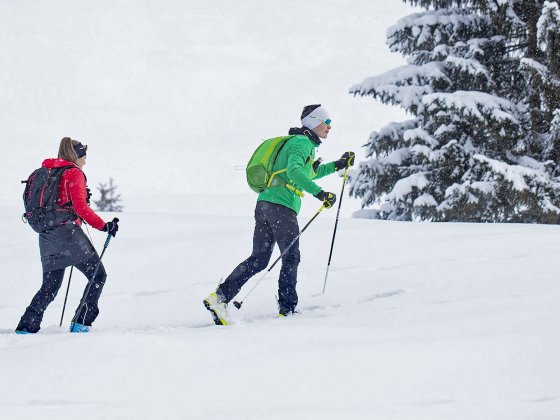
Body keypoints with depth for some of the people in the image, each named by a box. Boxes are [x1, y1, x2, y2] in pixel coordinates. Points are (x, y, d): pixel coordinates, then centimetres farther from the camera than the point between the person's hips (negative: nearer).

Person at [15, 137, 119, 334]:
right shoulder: (74, 173, -5)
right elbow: (80, 207, -14)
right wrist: (104, 226, -10)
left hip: (46, 236, 8)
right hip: (67, 231, -8)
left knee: (50, 286, 13)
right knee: (98, 275, 3)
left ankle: (27, 325, 0)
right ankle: (82, 322, -7)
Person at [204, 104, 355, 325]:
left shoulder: (304, 143, 26)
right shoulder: (302, 142, -5)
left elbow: (308, 173, 43)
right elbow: (294, 170, -24)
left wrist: (338, 165, 41)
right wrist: (319, 193, -30)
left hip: (264, 205, 9)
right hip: (281, 205, -9)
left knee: (258, 259, 5)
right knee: (291, 257, 0)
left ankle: (220, 296, -5)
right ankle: (287, 307, 0)